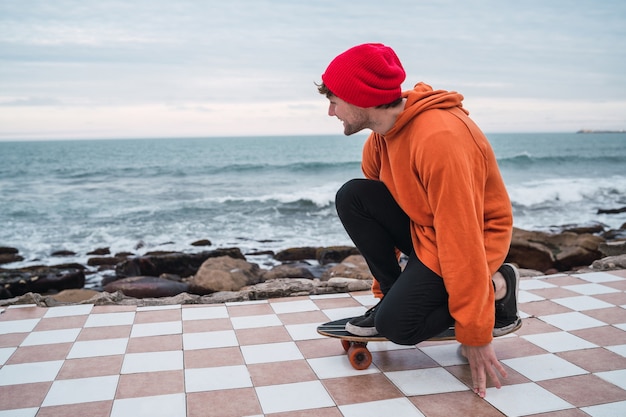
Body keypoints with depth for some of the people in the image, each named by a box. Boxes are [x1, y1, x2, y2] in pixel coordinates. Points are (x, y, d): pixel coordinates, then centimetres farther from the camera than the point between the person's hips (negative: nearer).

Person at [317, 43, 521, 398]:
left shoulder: (440, 139, -31)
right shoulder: (382, 133, -3)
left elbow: (462, 237, -31)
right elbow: (375, 209, 6)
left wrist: (475, 335, -26)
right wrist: (384, 289, 11)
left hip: (474, 236, -7)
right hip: (422, 225, 8)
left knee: (397, 325, -20)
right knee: (351, 198, -12)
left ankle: (496, 287, 1)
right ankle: (396, 295, -1)